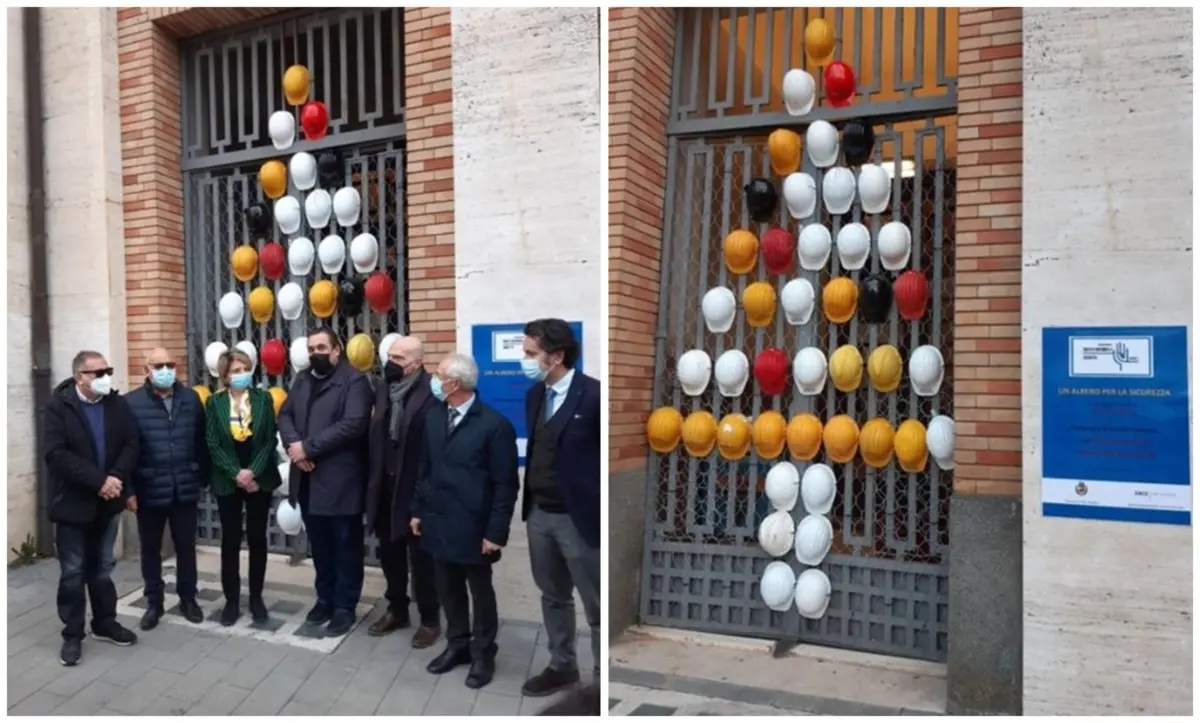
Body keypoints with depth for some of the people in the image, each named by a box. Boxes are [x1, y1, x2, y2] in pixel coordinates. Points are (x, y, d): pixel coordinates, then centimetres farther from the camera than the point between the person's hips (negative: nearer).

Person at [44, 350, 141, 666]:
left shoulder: (118, 404, 1)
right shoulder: (58, 407, -9)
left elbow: (131, 445, -3)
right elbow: (56, 454, -18)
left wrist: (116, 477, -19)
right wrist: (99, 480, -23)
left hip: (108, 501, 3)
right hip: (73, 503, -3)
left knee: (102, 567, 16)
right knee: (73, 572, 6)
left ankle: (105, 623, 29)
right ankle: (72, 634, 18)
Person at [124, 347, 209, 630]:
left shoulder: (191, 399, 3)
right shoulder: (131, 402, -5)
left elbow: (201, 442, 6)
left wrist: (203, 478, 5)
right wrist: (128, 489, -8)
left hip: (185, 489, 2)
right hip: (149, 490, -1)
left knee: (186, 547, 12)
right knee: (151, 549, 12)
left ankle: (188, 599, 26)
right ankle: (154, 603, 27)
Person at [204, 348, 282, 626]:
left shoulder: (263, 398, -1)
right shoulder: (215, 402, -2)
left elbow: (270, 440, -4)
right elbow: (213, 444, -5)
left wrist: (252, 471, -14)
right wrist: (236, 473, -14)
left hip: (259, 479, 0)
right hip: (228, 482, 0)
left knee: (257, 538, 6)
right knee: (230, 540, 5)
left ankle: (256, 598, 18)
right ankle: (231, 600, 17)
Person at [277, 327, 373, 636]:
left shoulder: (354, 380, -10)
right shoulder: (302, 380, 14)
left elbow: (353, 424, -21)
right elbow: (285, 415, 10)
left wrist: (308, 447, -19)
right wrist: (294, 446, -10)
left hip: (340, 479, -6)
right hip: (309, 478, 7)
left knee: (346, 545, 5)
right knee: (319, 544, 17)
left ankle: (345, 606, 18)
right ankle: (325, 598, 32)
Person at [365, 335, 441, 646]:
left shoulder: (432, 392, -17)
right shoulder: (383, 388, 6)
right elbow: (375, 436, 10)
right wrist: (373, 479, 6)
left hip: (416, 488, -7)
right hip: (385, 486, 7)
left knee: (421, 556, 7)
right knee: (389, 552, 19)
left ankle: (430, 619, 23)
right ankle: (397, 610, 37)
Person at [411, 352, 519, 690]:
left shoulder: (495, 424, -17)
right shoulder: (434, 416, 3)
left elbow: (506, 484, -14)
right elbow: (426, 467, 12)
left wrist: (496, 532, -15)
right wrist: (418, 510, 11)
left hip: (473, 527, -5)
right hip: (439, 521, 6)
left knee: (480, 593, 12)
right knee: (448, 590, 18)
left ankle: (482, 655, 30)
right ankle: (457, 645, 37)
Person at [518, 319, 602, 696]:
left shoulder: (593, 395, -16)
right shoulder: (534, 394, 6)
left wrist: (599, 510, -12)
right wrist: (529, 501, 12)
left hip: (579, 518, -7)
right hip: (539, 514, 7)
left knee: (597, 606, 7)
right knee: (553, 596, 21)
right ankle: (562, 666, 39)